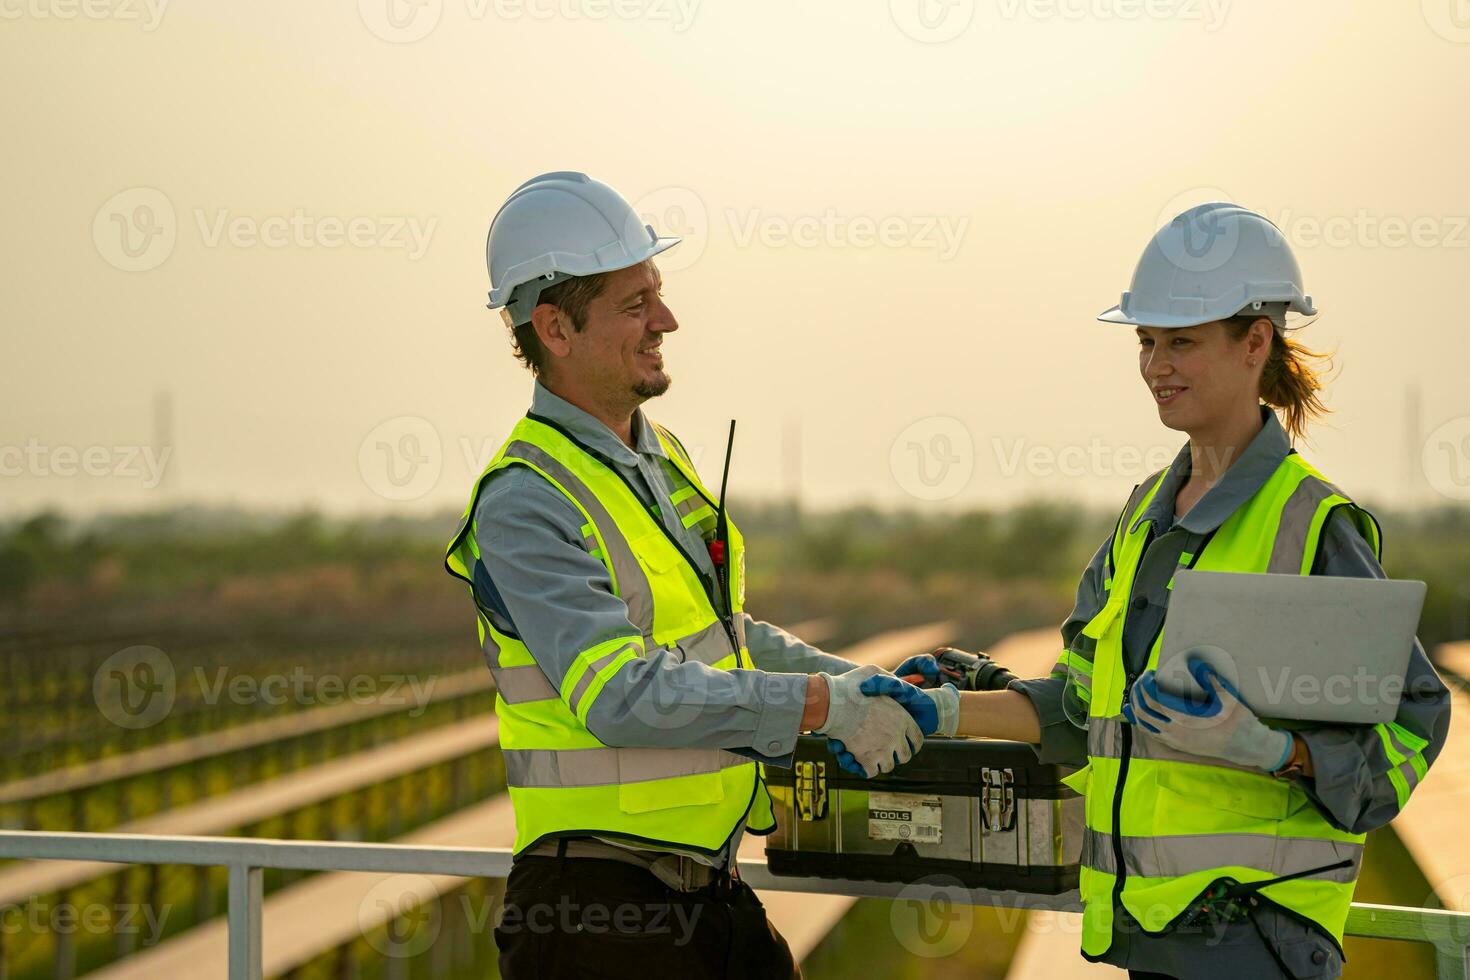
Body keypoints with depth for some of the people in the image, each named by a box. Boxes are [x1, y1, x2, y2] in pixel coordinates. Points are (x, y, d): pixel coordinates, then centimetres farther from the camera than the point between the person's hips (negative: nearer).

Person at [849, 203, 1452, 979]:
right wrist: (943, 712, 8)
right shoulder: (1149, 513, 14)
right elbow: (1083, 704, 19)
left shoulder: (1314, 523, -9)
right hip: (1149, 907, 7)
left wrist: (1262, 744, -24)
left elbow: (1405, 726, -10)